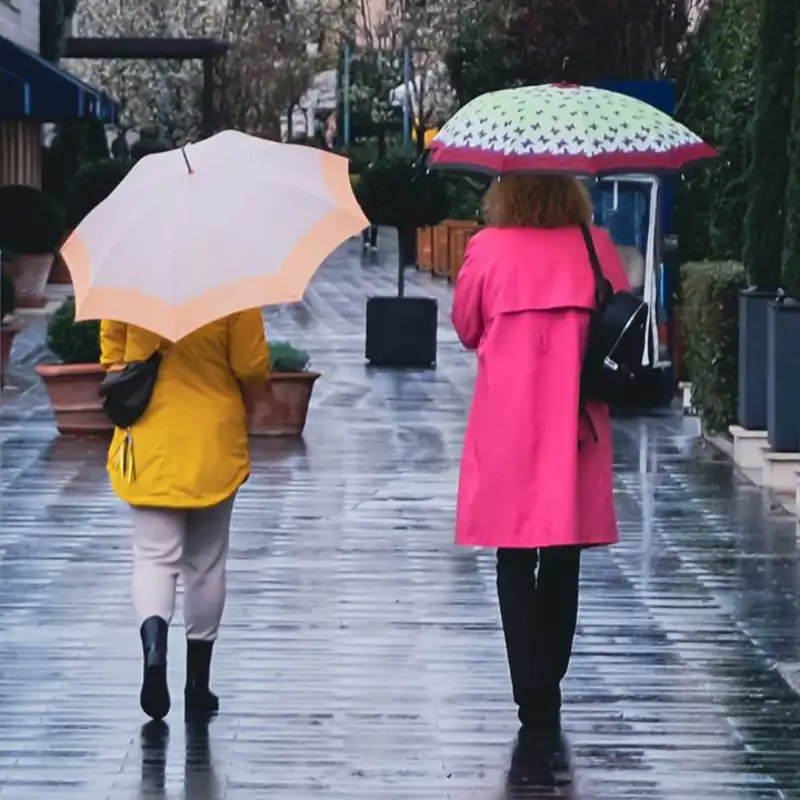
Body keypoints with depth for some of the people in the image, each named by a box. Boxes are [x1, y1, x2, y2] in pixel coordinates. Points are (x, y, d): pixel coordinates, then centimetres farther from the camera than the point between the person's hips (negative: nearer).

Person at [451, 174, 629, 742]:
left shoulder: (489, 250, -8)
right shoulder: (596, 248, -4)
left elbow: (466, 329, 4)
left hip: (507, 428, -2)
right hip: (574, 428, 2)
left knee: (515, 561, 4)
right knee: (563, 561, 12)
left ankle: (533, 693, -4)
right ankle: (549, 691, 20)